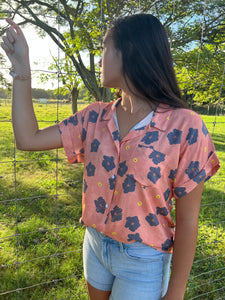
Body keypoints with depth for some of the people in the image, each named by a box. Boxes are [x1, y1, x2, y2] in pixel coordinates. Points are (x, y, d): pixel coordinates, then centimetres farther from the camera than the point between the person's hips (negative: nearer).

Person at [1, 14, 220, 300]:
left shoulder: (184, 128, -21)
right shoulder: (95, 118, -6)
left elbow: (187, 221, -16)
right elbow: (28, 139, -7)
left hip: (143, 259, -4)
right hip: (95, 244, 5)